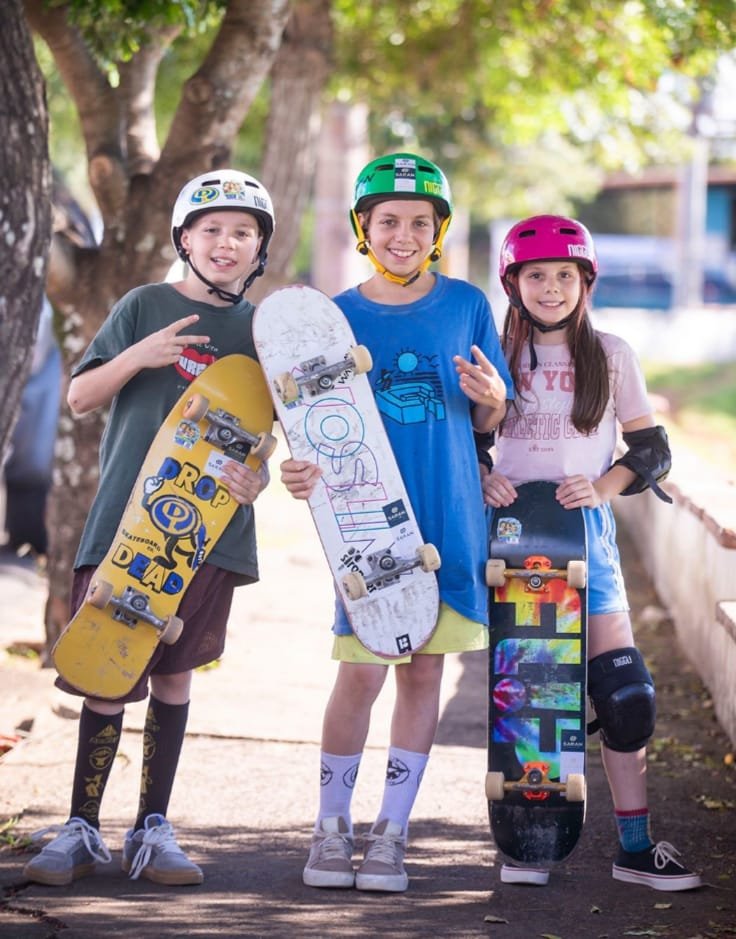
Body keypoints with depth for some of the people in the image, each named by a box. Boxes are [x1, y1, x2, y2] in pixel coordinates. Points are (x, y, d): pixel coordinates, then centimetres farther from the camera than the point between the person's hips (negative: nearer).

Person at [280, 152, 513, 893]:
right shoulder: (338, 316, 2)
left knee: (423, 669, 5)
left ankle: (391, 833, 14)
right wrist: (304, 470, -18)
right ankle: (331, 830, 9)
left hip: (448, 517, 1)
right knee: (362, 670, -6)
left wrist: (492, 398, -15)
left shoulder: (465, 305, 4)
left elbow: (489, 422, 7)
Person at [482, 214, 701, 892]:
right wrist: (482, 478, -7)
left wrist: (604, 486, -11)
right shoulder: (497, 354, 7)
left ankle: (636, 846, 3)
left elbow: (653, 450, 6)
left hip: (584, 530, 0)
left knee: (626, 693, -6)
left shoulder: (611, 356, 6)